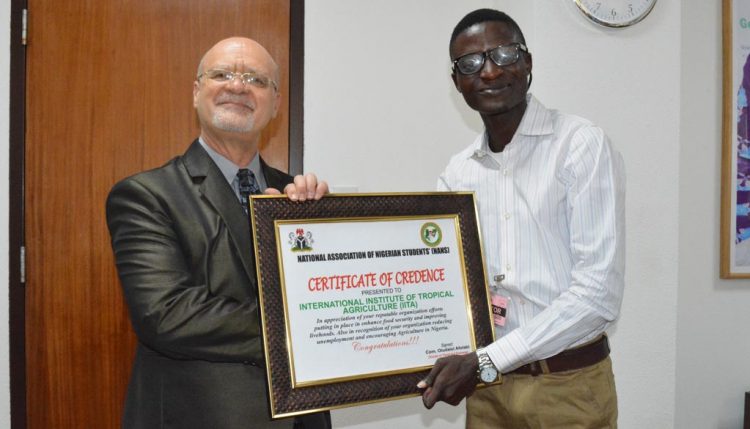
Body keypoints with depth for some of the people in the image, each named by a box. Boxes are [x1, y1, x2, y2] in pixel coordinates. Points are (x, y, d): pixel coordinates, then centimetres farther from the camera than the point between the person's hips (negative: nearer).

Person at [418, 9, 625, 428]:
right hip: (489, 385, 4)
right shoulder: (457, 172, 5)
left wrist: (486, 360, -18)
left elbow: (599, 292, -17)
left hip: (569, 385, -4)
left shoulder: (582, 145, -11)